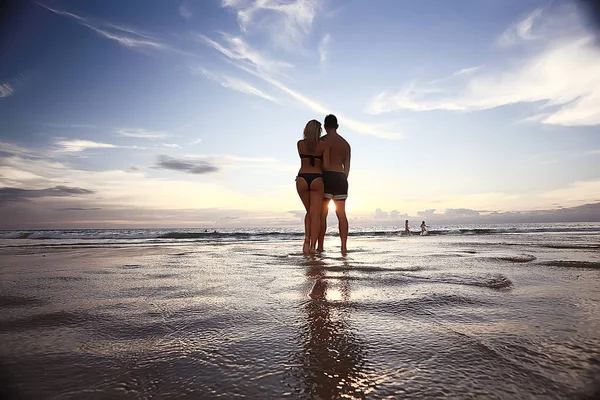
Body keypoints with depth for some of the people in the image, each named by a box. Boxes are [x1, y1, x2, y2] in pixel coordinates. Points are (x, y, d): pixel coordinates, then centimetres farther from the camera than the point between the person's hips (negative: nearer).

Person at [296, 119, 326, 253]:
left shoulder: (300, 144, 8)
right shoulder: (322, 145, 4)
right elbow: (324, 164, 12)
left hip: (302, 178, 2)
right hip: (316, 179, -2)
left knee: (309, 212, 18)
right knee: (316, 214, 1)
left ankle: (307, 240, 1)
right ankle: (313, 246, -6)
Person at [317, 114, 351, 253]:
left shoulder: (324, 140, -4)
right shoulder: (346, 143, 19)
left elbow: (325, 164, -13)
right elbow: (347, 167, 15)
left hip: (327, 177, -6)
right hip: (341, 178, 6)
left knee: (322, 213, -3)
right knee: (341, 214, 6)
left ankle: (320, 246, -5)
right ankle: (344, 246, 4)